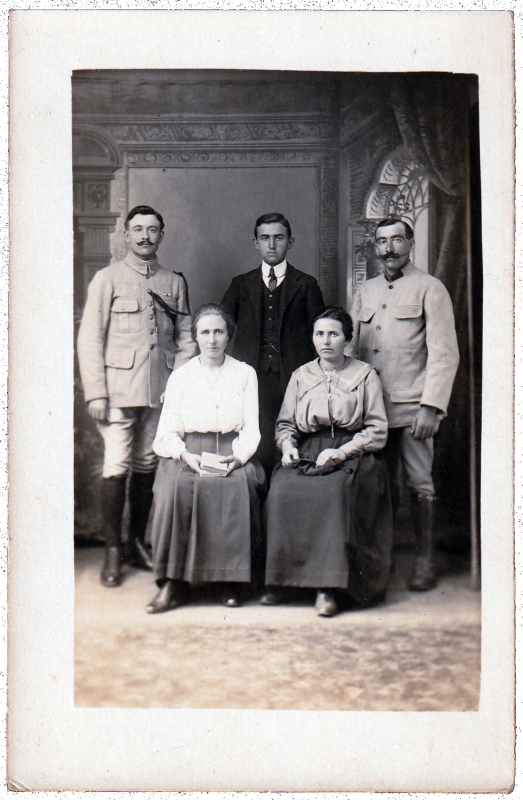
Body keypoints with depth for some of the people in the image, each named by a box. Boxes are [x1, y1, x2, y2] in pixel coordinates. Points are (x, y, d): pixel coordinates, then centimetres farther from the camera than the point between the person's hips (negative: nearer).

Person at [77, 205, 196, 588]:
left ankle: (138, 543, 20)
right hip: (119, 388, -3)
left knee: (147, 466, 7)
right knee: (117, 466, -8)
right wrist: (95, 393, -7)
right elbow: (90, 338, 1)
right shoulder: (107, 279, 5)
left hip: (160, 389, 3)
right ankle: (113, 551, 2)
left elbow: (185, 338, 14)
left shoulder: (175, 282, 14)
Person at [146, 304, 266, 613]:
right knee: (177, 487, -32)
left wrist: (238, 456, -14)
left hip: (233, 453, 0)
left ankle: (232, 579, -23)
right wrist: (186, 455, -14)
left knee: (238, 486, -34)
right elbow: (168, 432, 7)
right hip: (187, 454, 1)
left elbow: (251, 428, 6)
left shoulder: (245, 374, 13)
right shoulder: (180, 376, 14)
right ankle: (173, 582, -27)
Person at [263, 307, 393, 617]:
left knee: (332, 491, -36)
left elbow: (377, 431, 3)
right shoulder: (301, 376, 20)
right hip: (306, 453, 3)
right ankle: (279, 580, -23)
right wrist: (288, 446, -2)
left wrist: (341, 452, -11)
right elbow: (285, 424, 21)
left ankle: (329, 586, -32)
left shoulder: (365, 375, 10)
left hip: (352, 455, -3)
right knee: (282, 491, -30)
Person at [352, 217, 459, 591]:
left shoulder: (429, 288, 0)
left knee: (420, 484, 0)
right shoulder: (366, 292, 17)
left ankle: (425, 561, 9)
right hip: (372, 406, 5)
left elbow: (445, 354, -6)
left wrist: (431, 406, -14)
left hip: (412, 406, -4)